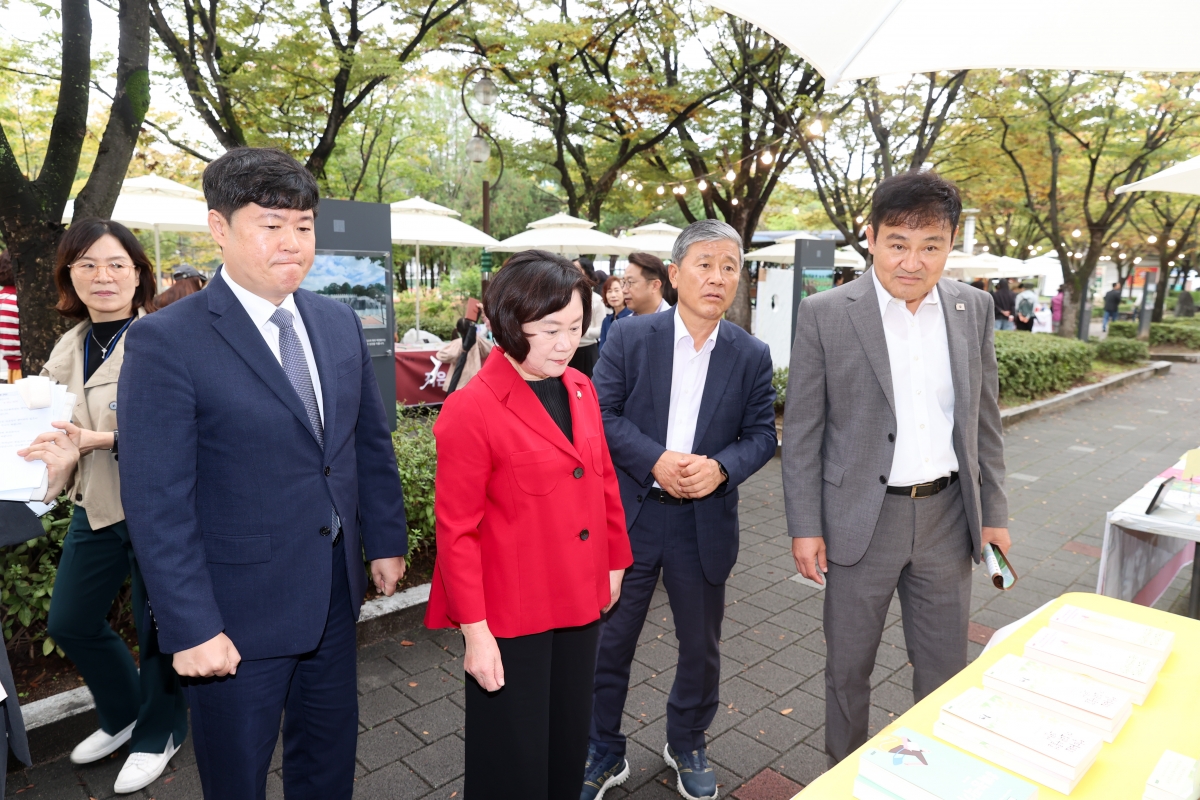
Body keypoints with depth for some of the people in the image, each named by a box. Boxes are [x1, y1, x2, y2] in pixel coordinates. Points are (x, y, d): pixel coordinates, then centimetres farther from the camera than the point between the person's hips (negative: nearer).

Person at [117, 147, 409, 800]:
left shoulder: (339, 323, 2)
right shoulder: (165, 341, -15)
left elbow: (372, 442, 8)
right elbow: (156, 503, -16)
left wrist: (386, 541, 8)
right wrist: (191, 627, -16)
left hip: (334, 593, 5)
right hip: (238, 610, -5)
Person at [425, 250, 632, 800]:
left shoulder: (581, 388, 1)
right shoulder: (470, 410, -19)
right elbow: (457, 530, -16)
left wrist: (615, 561, 15)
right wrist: (474, 629, -14)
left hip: (580, 599, 6)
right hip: (512, 613, -6)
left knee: (569, 741, 23)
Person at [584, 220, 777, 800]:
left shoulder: (752, 356, 0)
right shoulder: (630, 337, -5)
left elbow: (761, 434, 1)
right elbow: (602, 413, -8)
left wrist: (721, 467, -18)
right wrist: (656, 460, -21)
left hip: (705, 521, 2)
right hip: (629, 513, -1)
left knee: (701, 648, 18)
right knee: (609, 640, 12)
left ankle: (687, 745, 45)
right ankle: (603, 753, 35)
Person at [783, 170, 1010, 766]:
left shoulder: (973, 309, 1)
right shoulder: (825, 315, -10)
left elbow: (983, 419, 9)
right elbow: (802, 432, -7)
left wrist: (993, 512, 9)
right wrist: (805, 527, -8)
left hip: (947, 516, 3)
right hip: (861, 518, -3)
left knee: (945, 667, 17)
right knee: (848, 667, 14)